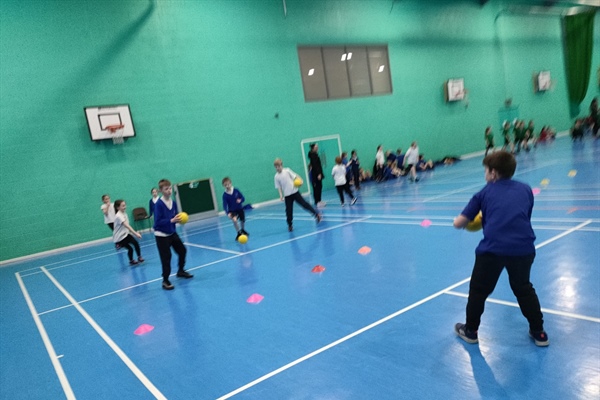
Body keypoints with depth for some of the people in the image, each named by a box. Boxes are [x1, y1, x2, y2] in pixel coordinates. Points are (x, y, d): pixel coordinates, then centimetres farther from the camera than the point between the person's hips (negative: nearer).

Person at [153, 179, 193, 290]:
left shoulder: (173, 203, 1)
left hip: (172, 233, 7)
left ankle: (181, 271, 38)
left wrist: (179, 219, -13)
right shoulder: (158, 204, -19)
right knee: (166, 257, -5)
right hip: (161, 235, -7)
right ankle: (165, 281, 9)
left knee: (182, 250, 15)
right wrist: (171, 220, -31)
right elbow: (157, 222, -24)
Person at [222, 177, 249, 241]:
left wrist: (240, 200, -28)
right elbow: (225, 205, -19)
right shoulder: (225, 195, -15)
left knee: (243, 220, 10)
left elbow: (243, 198, -4)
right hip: (232, 210, -2)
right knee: (234, 220, -25)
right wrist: (228, 213, -33)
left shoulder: (236, 191, -11)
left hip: (240, 208, 2)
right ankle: (239, 233, -5)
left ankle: (243, 230, 44)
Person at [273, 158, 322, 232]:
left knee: (304, 204, -2)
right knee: (289, 210, 1)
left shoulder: (287, 170, -3)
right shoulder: (276, 176, 1)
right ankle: (290, 225, 16)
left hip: (294, 192, -1)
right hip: (287, 195, 1)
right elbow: (279, 187, 4)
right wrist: (281, 195, -6)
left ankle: (316, 214, 8)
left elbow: (295, 176, -1)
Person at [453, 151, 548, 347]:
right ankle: (539, 333, 35)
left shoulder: (484, 193, 10)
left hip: (492, 249, -3)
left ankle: (470, 331, 31)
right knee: (524, 289, 27)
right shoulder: (525, 189, 17)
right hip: (524, 248, 3)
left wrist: (458, 220, 31)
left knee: (478, 290, 17)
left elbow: (458, 223, 7)